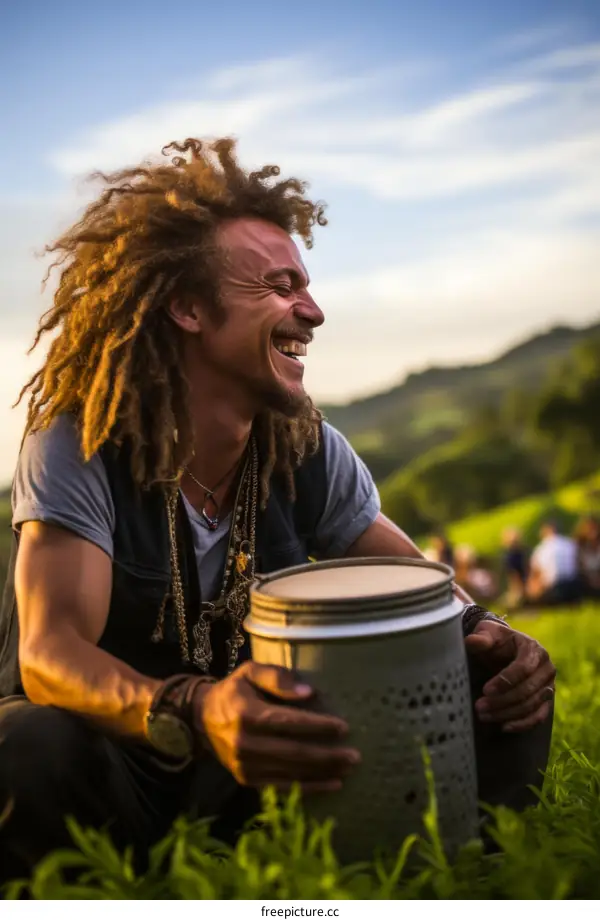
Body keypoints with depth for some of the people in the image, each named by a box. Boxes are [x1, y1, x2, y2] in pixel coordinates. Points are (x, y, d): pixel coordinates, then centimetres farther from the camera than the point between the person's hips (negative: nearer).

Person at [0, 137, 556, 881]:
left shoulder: (309, 449, -4)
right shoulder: (79, 445, -17)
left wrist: (484, 633, -23)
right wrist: (191, 713, -49)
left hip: (252, 766, 3)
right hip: (114, 757, -2)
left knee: (500, 698, -14)